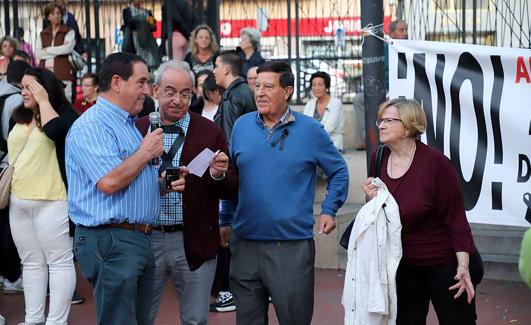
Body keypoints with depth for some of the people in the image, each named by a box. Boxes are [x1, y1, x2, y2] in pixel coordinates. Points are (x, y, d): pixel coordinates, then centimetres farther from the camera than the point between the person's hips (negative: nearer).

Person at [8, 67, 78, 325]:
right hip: (18, 201, 8)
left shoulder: (64, 114, -7)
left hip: (51, 200, -8)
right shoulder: (21, 118, 13)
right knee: (31, 263, 12)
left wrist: (43, 100, -17)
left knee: (59, 262, -2)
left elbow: (54, 131, -30)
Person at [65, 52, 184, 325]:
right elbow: (109, 182, -26)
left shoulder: (129, 124, 20)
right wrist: (146, 152, -12)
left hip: (140, 239, 10)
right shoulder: (92, 126, -13)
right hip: (110, 241, -10)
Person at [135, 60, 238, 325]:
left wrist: (219, 175, -21)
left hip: (194, 241, -1)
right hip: (145, 237, 1)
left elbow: (231, 189, 2)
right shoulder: (137, 130, 5)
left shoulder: (210, 132, 1)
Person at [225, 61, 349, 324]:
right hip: (245, 244, 3)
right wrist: (225, 220, 14)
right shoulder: (242, 126, 6)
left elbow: (339, 172, 9)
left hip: (293, 247, -3)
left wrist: (329, 211, 1)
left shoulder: (310, 130, -2)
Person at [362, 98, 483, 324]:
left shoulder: (435, 163, -18)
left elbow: (456, 218, -16)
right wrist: (373, 199, -9)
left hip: (445, 264, -6)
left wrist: (463, 266, -22)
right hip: (404, 265, 6)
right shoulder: (379, 160, 0)